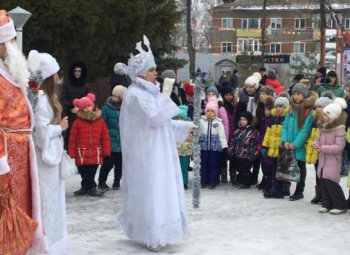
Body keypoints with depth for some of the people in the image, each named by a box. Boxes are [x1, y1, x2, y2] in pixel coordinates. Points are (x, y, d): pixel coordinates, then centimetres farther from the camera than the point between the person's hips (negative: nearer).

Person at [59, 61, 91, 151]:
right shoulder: (66, 86, 12)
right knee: (69, 140, -7)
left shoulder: (87, 87, 13)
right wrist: (72, 108, -15)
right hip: (69, 118, 0)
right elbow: (62, 100, 2)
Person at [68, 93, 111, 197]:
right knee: (85, 173, 3)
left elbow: (105, 137, 4)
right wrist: (72, 154, -3)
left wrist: (106, 151, 0)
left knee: (91, 173, 10)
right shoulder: (78, 122, -2)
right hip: (82, 154, -1)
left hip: (96, 154, 1)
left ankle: (86, 187, 24)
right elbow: (73, 139, -1)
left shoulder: (100, 121, 3)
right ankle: (91, 188, 15)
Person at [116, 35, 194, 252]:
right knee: (150, 192, -6)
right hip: (146, 153, -10)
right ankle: (152, 236, 1)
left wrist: (185, 126, 17)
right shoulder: (135, 94, -15)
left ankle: (151, 232, 22)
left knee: (158, 191, 12)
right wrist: (166, 95, -16)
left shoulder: (148, 92, 14)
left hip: (156, 152, 10)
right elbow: (155, 118, -22)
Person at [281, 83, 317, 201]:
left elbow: (305, 130, -16)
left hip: (300, 146, -5)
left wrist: (295, 144, -17)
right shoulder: (291, 109, 8)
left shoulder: (309, 111, -11)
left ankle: (299, 191, 15)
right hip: (289, 146, 5)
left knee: (300, 168, 8)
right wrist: (285, 141, -8)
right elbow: (285, 126, 6)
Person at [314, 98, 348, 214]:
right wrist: (316, 143, -6)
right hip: (323, 159, 8)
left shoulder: (340, 129, -16)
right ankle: (327, 204, 17)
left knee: (331, 182, -11)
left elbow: (339, 147, -21)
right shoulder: (324, 127, 8)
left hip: (333, 161, -8)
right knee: (323, 182, 8)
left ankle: (340, 205, 1)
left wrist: (323, 148, -25)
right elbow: (319, 138, 19)